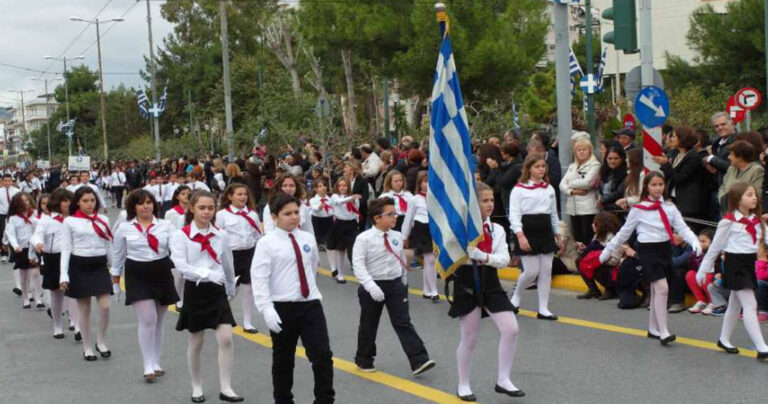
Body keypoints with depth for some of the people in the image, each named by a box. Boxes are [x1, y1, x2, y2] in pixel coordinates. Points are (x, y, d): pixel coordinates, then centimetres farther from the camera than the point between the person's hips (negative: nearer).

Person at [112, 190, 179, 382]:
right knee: (148, 320, -13)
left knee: (158, 321, 12)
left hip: (162, 274, 2)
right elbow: (118, 255, 9)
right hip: (137, 276, -2)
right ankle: (148, 367, -7)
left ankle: (156, 363, 25)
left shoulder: (166, 226, 1)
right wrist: (116, 278, 12)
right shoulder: (124, 229, 0)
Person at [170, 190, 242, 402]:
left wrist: (231, 289, 25)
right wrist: (207, 274, -30)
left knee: (226, 339, -8)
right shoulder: (180, 235, -8)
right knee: (196, 343, 9)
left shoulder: (221, 235, 3)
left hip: (217, 290, 2)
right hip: (195, 291, -2)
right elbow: (181, 265, -20)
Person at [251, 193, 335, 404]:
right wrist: (267, 310, -23)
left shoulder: (308, 239, 5)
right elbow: (259, 279, -15)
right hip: (282, 308, -3)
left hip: (311, 304, 3)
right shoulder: (267, 243, -9)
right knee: (283, 361, 11)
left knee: (323, 355, -5)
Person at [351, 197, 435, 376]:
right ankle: (364, 360, 30)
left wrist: (403, 282, 17)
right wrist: (371, 286, -27)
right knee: (368, 325, 12)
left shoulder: (397, 237, 2)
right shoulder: (364, 238, -13)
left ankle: (419, 360, -8)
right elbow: (358, 265, -19)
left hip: (395, 284, 3)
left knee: (403, 323, -2)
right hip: (373, 287, -3)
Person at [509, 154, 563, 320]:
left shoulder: (549, 189, 12)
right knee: (531, 272, -7)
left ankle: (543, 309, 9)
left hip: (546, 232, 6)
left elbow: (554, 214, 20)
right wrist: (520, 236, -20)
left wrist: (558, 236, 18)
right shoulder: (519, 189, -6)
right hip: (528, 233, -6)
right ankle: (515, 296, 20)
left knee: (546, 272, 3)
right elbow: (514, 215, -11)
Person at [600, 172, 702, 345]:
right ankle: (663, 332, -15)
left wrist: (694, 241, -17)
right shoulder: (639, 209, -3)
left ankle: (653, 329, 26)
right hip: (648, 249, -5)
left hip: (665, 248, 5)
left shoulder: (669, 207, 7)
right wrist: (607, 251, 8)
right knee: (662, 288, -16)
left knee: (656, 290, 13)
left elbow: (682, 228, 2)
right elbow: (624, 232, 5)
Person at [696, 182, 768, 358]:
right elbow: (715, 247, -6)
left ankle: (724, 339, 31)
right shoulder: (729, 221, -11)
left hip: (749, 264, 8)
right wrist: (703, 270, -3)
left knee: (736, 305, 17)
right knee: (750, 305, -12)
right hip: (735, 264, -8)